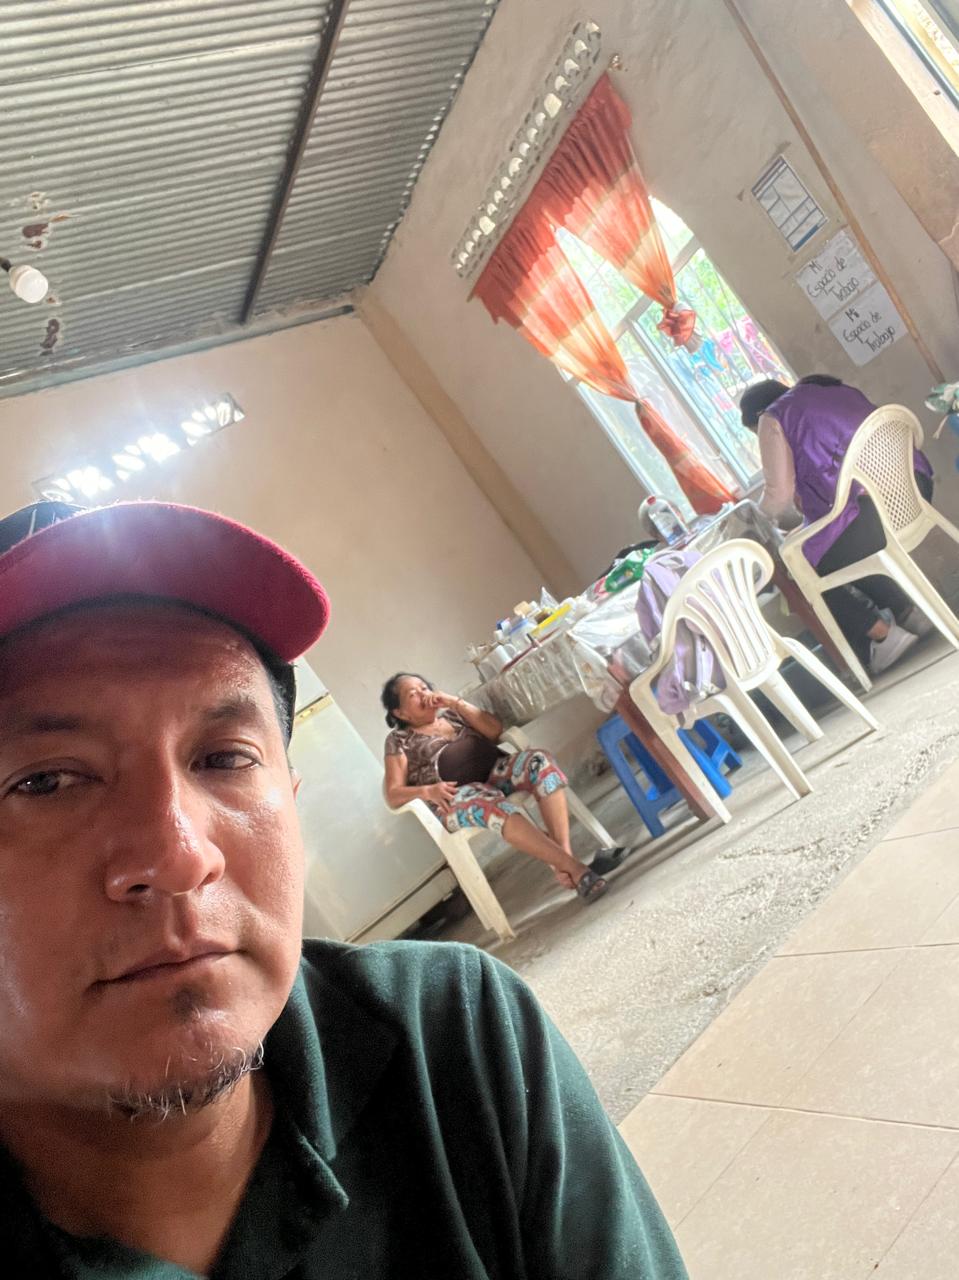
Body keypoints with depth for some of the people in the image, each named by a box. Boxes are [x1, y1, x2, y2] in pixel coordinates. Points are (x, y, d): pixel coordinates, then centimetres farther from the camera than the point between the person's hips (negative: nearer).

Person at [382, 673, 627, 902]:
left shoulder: (451, 714, 23)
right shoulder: (399, 740, 9)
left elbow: (495, 731, 9)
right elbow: (393, 795, 1)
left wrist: (455, 702, 4)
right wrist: (427, 791, -18)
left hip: (495, 773, 5)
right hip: (458, 798, -5)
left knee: (539, 761, -26)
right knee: (492, 803, -40)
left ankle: (565, 857, -36)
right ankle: (574, 868, -46)